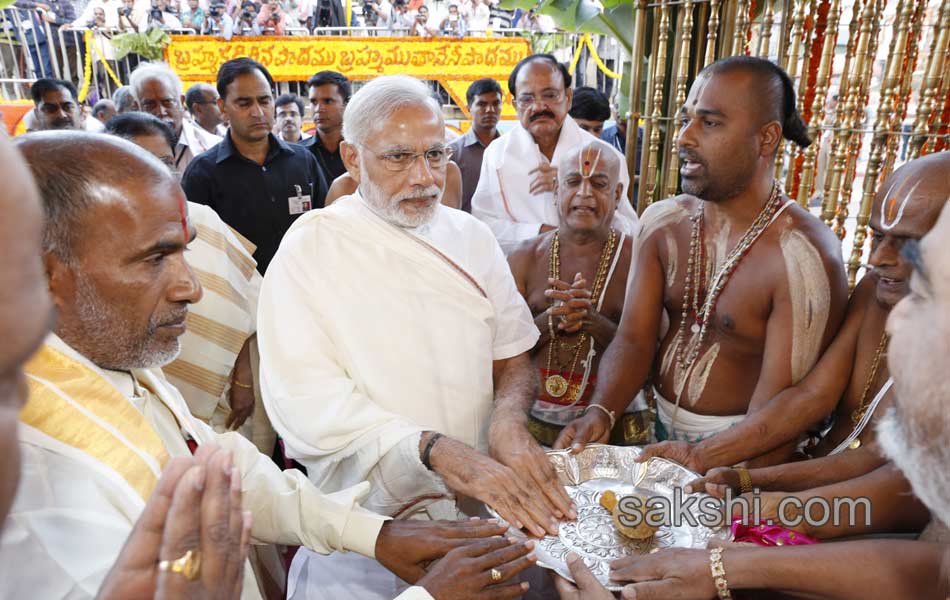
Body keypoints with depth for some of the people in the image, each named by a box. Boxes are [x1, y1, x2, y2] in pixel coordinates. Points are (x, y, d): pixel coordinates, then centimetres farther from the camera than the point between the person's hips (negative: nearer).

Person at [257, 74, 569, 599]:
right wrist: (437, 449, -32)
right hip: (365, 517, -3)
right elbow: (304, 399, -20)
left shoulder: (471, 237, 4)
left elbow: (513, 358, 4)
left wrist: (508, 417, -18)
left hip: (483, 502, 4)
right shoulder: (309, 250, -10)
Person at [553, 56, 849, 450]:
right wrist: (600, 413, -20)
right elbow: (633, 338, -4)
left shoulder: (803, 257, -19)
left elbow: (776, 406, -19)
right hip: (655, 428, 4)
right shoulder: (661, 223, -1)